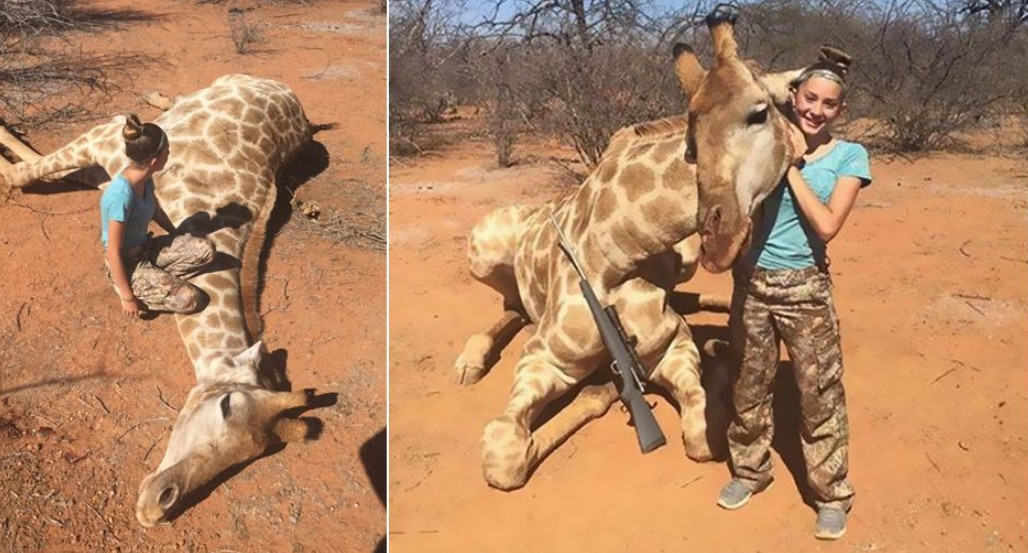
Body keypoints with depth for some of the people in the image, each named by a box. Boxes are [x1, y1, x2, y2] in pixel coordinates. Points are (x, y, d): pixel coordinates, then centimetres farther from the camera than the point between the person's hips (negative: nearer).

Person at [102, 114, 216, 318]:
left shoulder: (145, 178, -8)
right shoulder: (122, 195, -32)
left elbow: (156, 211, 15)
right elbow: (113, 253, -26)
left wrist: (181, 242, 20)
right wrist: (128, 298, -21)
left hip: (145, 249, 8)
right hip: (127, 264, -8)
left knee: (206, 251, -8)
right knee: (190, 300, -18)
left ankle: (158, 278, 1)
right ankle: (134, 291, 1)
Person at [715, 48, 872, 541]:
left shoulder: (849, 157, -4)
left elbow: (827, 225, -17)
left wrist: (791, 167, -16)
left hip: (805, 289, -2)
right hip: (751, 281, 3)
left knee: (819, 394, 4)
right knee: (749, 387, 15)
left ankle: (831, 494, 22)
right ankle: (749, 470, 36)